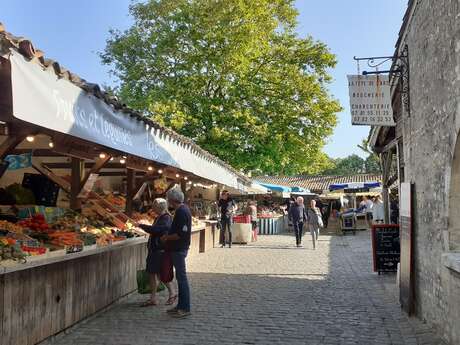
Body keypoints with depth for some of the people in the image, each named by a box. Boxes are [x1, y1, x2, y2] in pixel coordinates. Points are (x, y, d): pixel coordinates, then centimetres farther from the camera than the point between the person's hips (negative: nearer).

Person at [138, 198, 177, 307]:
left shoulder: (166, 219, -15)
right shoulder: (158, 218, 15)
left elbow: (154, 229, -27)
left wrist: (141, 226, -18)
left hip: (161, 250, -10)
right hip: (154, 249, 10)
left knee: (161, 274, -4)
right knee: (151, 273, 10)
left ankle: (172, 294, 14)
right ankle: (153, 299, 17)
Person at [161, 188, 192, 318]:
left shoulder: (181, 212, -21)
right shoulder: (184, 208, 11)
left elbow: (180, 234, -25)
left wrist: (167, 237, -12)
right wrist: (168, 235, 12)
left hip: (179, 249, -10)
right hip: (179, 248, 10)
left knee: (182, 277, -4)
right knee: (180, 277, 16)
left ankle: (185, 308, 4)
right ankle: (181, 306, 26)